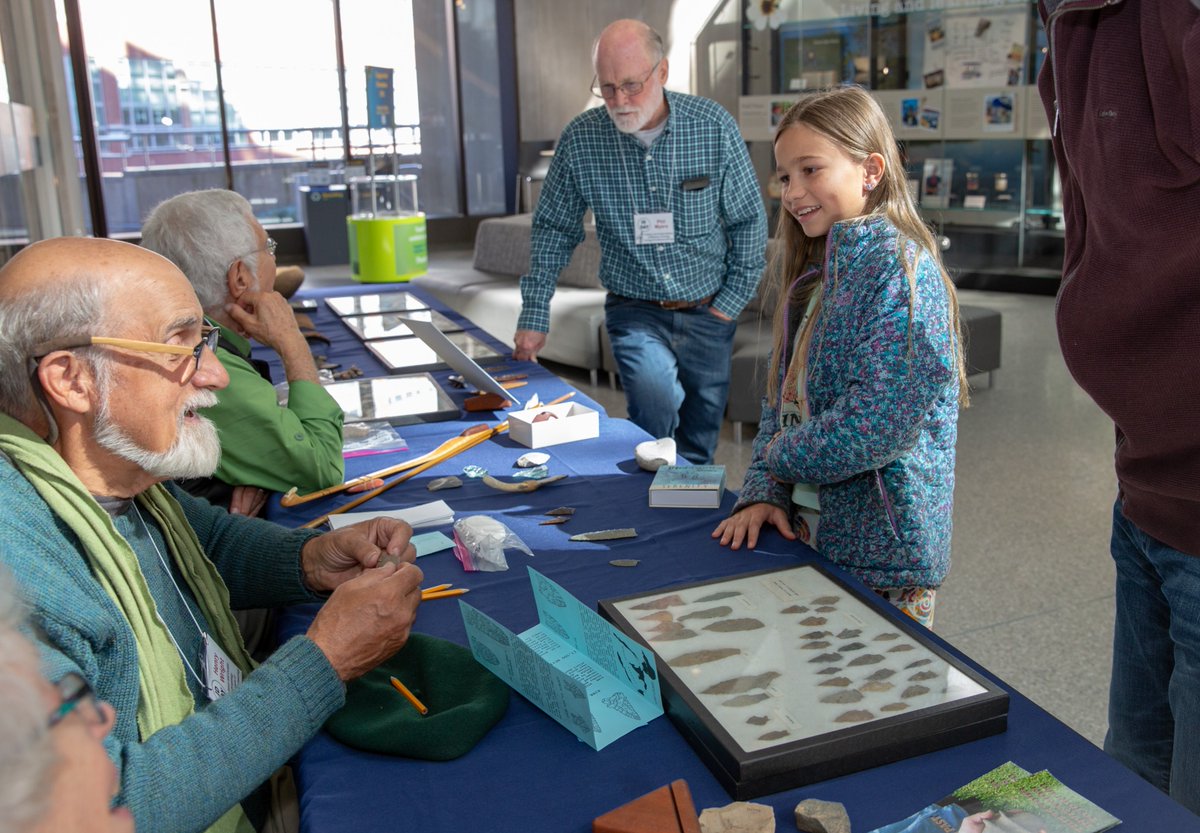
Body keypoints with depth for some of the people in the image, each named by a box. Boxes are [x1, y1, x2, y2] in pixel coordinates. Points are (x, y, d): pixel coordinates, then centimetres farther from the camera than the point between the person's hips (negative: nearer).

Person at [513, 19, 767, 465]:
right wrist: (534, 316, -1)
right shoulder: (579, 139, -8)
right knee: (657, 404, -27)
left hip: (708, 314, 1)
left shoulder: (715, 127, -9)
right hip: (635, 311, -1)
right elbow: (553, 228, 2)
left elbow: (749, 220, 0)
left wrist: (731, 302, -2)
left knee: (699, 445, 11)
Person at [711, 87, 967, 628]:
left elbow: (880, 422, -25)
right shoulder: (814, 270, 10)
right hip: (807, 526, 8)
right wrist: (763, 493, -3)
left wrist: (778, 457, -11)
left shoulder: (898, 266, -17)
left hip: (879, 549, -8)